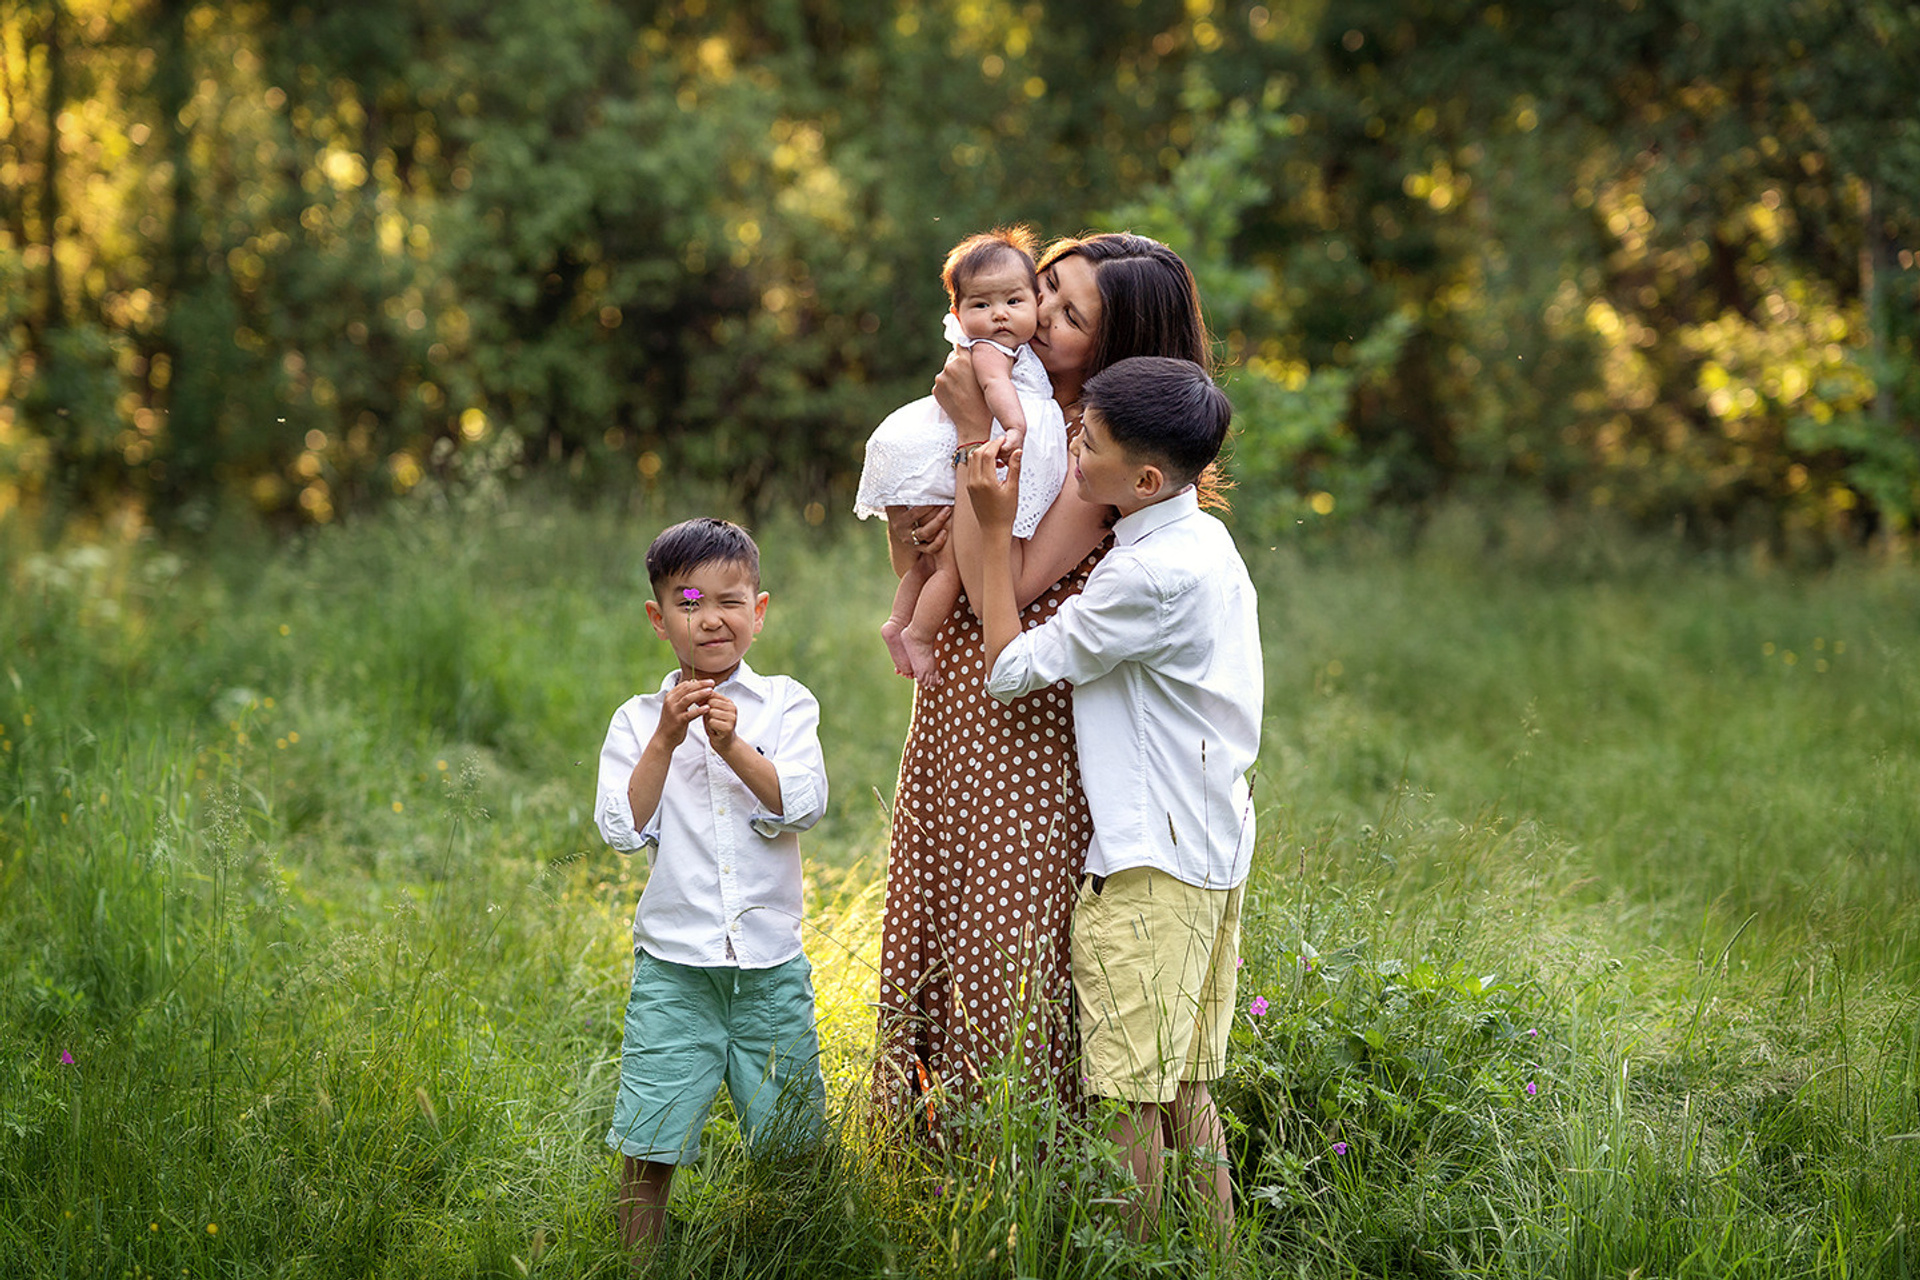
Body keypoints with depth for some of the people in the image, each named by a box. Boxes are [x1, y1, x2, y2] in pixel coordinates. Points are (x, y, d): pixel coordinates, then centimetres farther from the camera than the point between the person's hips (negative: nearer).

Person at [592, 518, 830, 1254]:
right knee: (647, 1147, -1)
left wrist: (731, 744, -20)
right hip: (673, 967, 0)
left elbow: (803, 805, -10)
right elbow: (623, 829, -7)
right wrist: (666, 741, -15)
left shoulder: (784, 704, 4)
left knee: (790, 1146, 9)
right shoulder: (638, 721, 4)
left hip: (770, 965, 1)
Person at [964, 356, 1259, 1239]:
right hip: (1208, 849, 10)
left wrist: (996, 529, -6)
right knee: (1184, 1084, 15)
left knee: (1128, 1094, -2)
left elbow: (1010, 666, -12)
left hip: (1148, 867, -10)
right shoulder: (1204, 538, 9)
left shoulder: (1152, 574, -21)